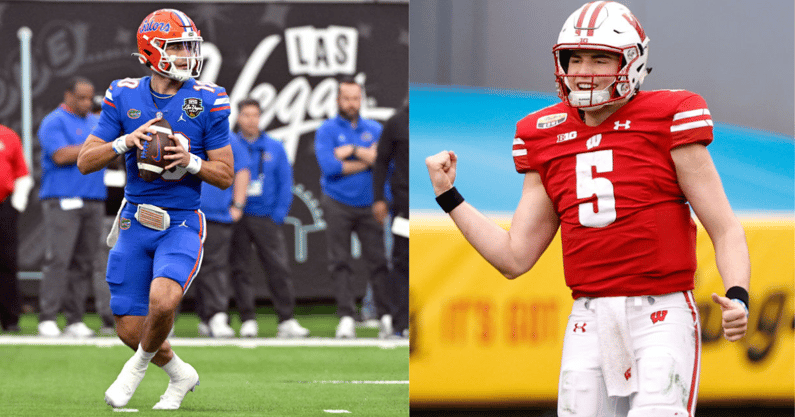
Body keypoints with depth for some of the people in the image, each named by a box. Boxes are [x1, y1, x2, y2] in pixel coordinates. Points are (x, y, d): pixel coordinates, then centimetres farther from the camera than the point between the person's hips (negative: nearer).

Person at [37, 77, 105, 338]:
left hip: (94, 201, 6)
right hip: (62, 201, -6)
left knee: (84, 263, 3)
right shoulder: (54, 122, -1)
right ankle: (47, 319, -15)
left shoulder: (97, 123, 20)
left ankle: (75, 320, 5)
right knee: (58, 260, -13)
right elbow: (61, 156, -13)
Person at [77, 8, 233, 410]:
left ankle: (140, 363, 4)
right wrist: (125, 142, -18)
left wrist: (190, 162, -21)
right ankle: (180, 374, 33)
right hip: (135, 222, 3)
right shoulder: (124, 96, 0)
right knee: (129, 328, 3)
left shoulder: (208, 102, -5)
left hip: (181, 224, -3)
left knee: (162, 300, -28)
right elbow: (85, 161, 0)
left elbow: (225, 175, -1)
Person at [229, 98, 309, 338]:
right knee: (239, 270, -2)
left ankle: (287, 320, -8)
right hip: (237, 218, -1)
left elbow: (285, 183, 10)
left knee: (279, 267, -8)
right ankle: (248, 321, 3)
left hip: (266, 217, 1)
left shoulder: (275, 149, 11)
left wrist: (279, 214, -1)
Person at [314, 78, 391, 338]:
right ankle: (346, 317, -5)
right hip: (338, 206, -2)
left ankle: (387, 315, 1)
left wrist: (352, 150, -12)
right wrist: (366, 160, -7)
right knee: (340, 263, -6)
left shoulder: (374, 129, 12)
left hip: (368, 205, 2)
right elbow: (329, 166, -13)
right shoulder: (327, 130, 2)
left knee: (378, 262, -3)